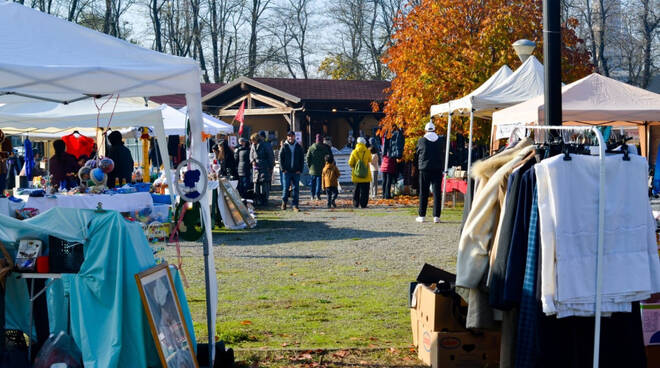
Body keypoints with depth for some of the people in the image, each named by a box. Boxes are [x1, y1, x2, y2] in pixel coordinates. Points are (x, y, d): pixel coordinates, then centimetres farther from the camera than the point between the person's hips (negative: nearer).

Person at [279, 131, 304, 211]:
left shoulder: (298, 147, 8)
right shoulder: (284, 147, 3)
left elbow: (302, 159, 10)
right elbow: (281, 158, 2)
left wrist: (300, 170, 0)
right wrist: (283, 169, -7)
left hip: (296, 172, 2)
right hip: (287, 171, -1)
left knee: (295, 188, 1)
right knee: (286, 187, 0)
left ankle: (295, 205, 3)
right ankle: (284, 202, 17)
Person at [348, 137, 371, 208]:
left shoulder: (354, 152, -5)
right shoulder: (367, 152, -5)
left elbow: (350, 163, -4)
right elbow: (370, 160, 11)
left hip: (356, 175, 1)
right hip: (366, 176, -1)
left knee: (356, 190, 12)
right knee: (364, 190, 3)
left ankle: (356, 204, 11)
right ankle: (363, 204, -1)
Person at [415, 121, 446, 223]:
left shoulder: (421, 141, -3)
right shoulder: (440, 141, 1)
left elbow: (417, 155, 7)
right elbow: (443, 155, 8)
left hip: (424, 169, -1)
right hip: (437, 169, 1)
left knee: (423, 193, 5)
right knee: (437, 193, 2)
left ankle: (421, 215, 6)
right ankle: (436, 216, -2)